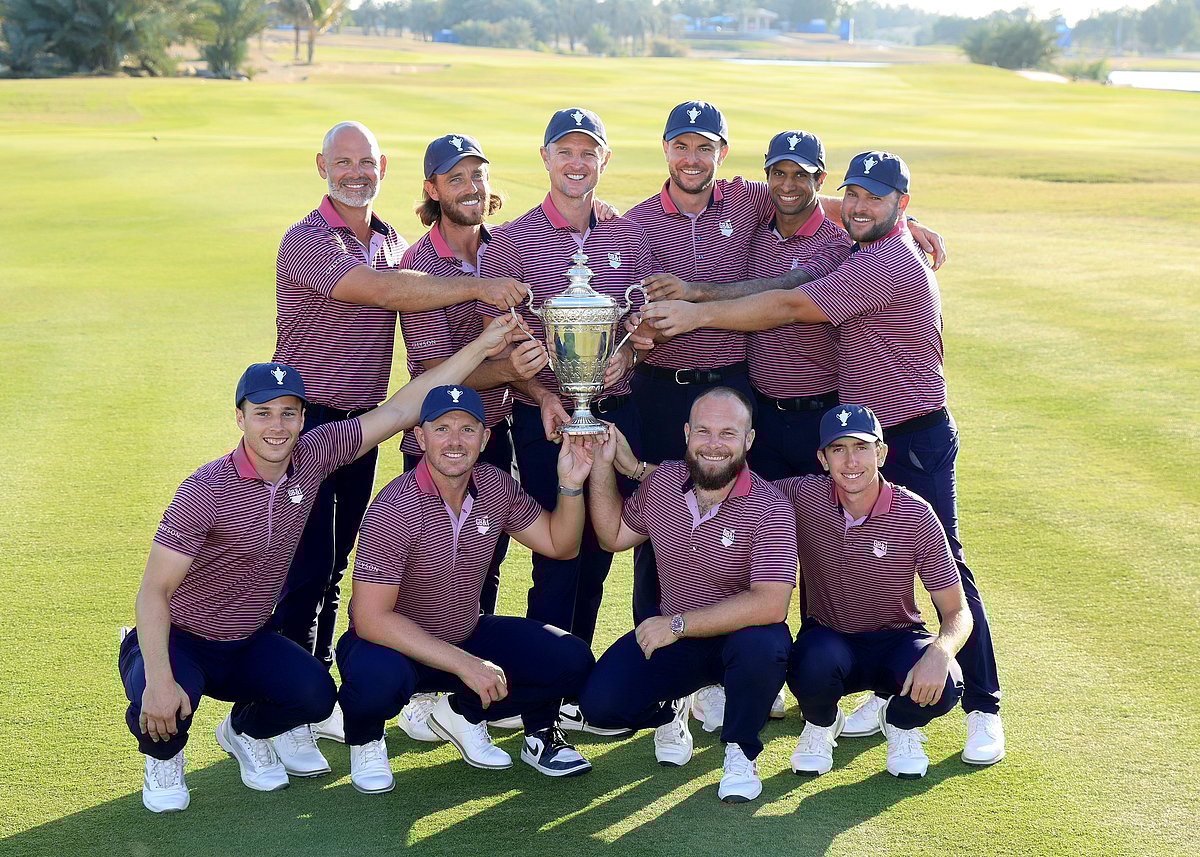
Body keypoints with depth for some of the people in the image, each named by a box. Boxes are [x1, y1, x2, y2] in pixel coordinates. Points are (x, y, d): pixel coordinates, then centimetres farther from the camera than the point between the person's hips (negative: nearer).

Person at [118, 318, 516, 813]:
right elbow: (153, 591, -25)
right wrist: (159, 680, -38)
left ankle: (246, 733, 14)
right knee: (160, 708, -36)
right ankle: (163, 759, 4)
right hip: (179, 641, -5)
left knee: (315, 694, -23)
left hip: (247, 642, 5)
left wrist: (482, 346, -8)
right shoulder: (207, 491, -25)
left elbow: (399, 410, -5)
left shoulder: (313, 457, -9)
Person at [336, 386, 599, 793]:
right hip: (393, 644, -6)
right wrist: (464, 664, -31)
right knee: (380, 679, -41)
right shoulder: (394, 510, -26)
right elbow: (371, 618, -28)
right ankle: (364, 737, -2)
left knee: (571, 661, -11)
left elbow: (560, 544, 5)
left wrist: (570, 485, -16)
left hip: (466, 636, 6)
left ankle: (463, 713, 13)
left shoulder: (495, 486, -6)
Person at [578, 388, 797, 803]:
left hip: (740, 635, -4)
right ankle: (670, 711, 20)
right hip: (670, 635, 4)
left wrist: (678, 623, -28)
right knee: (599, 703, -17)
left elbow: (771, 604, -31)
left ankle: (741, 752, -8)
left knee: (763, 645, -39)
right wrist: (602, 467, 2)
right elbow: (614, 536, 16)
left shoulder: (770, 509, -20)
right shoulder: (661, 482, -2)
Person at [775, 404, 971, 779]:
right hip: (828, 638, 0)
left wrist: (940, 652, -35)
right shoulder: (803, 497, -13)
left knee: (943, 687, -32)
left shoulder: (916, 516, -16)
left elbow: (957, 612, -13)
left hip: (896, 640, 0)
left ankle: (899, 722, 8)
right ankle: (821, 725, 3)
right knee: (816, 661, -37)